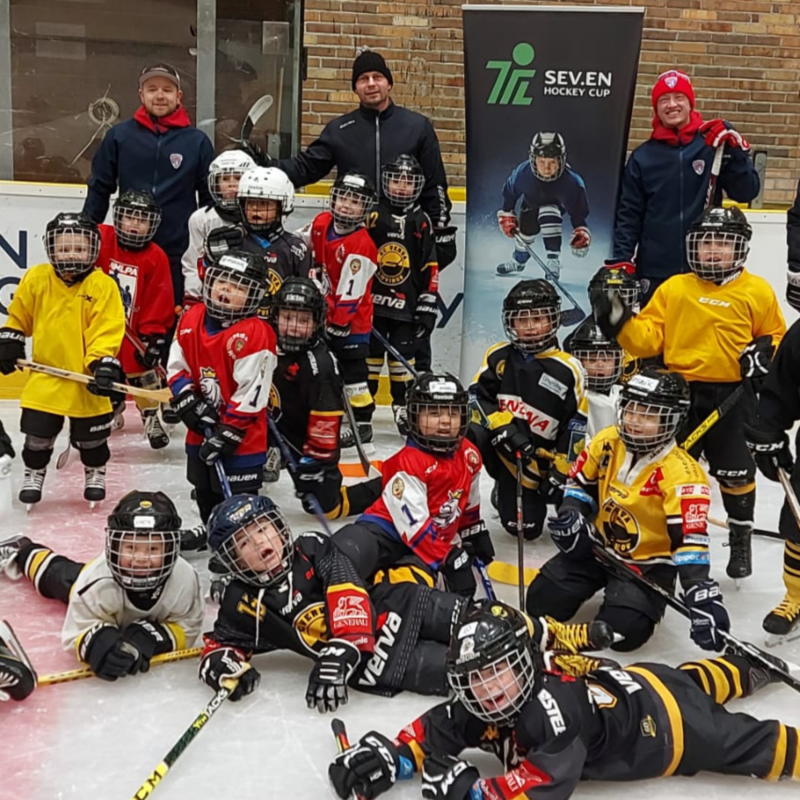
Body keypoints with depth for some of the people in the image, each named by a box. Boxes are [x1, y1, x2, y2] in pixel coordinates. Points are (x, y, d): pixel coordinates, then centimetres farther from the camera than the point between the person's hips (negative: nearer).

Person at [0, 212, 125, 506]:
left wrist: (103, 364, -23)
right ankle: (34, 474, 31)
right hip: (45, 376, 2)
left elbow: (107, 331, -15)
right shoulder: (35, 279, -4)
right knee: (37, 434, 8)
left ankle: (95, 473, 36)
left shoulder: (103, 286, -12)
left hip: (86, 380, -2)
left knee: (91, 435, 12)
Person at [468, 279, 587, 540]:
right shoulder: (498, 357, -2)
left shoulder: (568, 370, -8)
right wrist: (505, 429, -23)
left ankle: (506, 493, 35)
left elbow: (575, 425, -6)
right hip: (498, 447, 1)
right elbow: (477, 396, -7)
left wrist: (560, 472, -9)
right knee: (469, 436, -33)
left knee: (527, 529, 3)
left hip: (534, 460, 0)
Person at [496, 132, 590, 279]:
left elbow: (578, 210, -26)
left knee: (548, 214, -32)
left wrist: (581, 233, -36)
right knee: (526, 229, 5)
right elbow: (509, 191, -14)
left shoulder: (571, 182, -41)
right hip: (531, 202, 3)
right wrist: (506, 214, -9)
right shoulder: (523, 173, -37)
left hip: (557, 204, -3)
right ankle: (518, 260, 41)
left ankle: (553, 262, -22)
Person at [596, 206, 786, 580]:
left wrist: (764, 353, -10)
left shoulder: (757, 292, 0)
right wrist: (620, 321, -13)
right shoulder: (673, 289, 4)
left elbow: (776, 336, 11)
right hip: (679, 393, 2)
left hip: (732, 396, -1)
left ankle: (741, 538, 27)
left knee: (736, 472, 6)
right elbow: (648, 338, 2)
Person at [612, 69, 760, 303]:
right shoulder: (643, 157, 4)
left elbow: (746, 192, -6)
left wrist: (734, 151, -18)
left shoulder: (715, 141, 0)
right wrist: (621, 261, -4)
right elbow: (629, 215, 5)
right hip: (654, 270, 1)